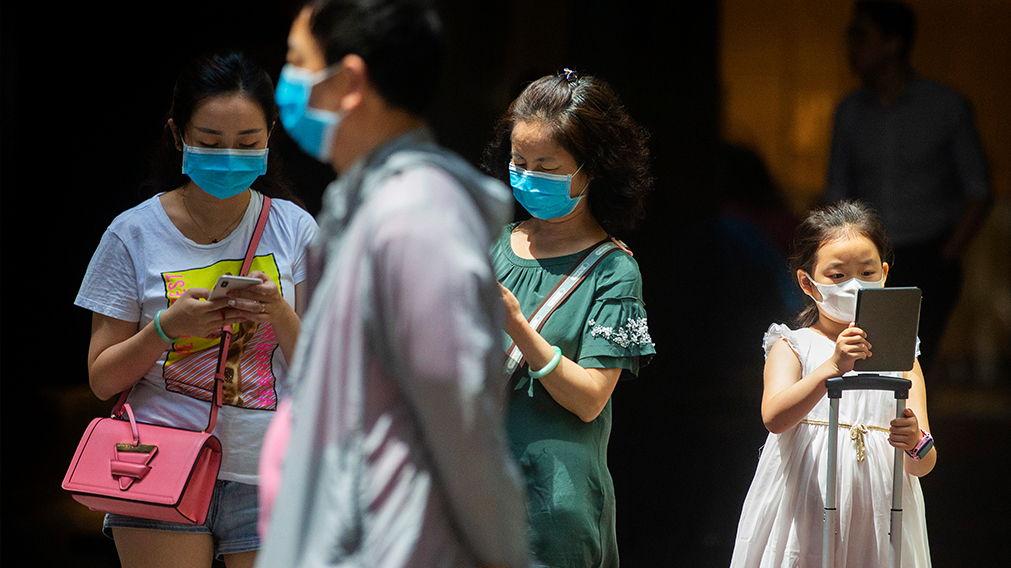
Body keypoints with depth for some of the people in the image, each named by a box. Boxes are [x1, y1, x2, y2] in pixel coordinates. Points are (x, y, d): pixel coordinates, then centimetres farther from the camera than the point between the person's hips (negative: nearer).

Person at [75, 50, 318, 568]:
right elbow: (102, 379, 2)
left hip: (266, 476, 1)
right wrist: (167, 326, -15)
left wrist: (281, 316, -15)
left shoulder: (294, 229, 5)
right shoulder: (135, 233, 1)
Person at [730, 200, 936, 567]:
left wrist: (916, 444, -21)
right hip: (804, 519, -2)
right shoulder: (792, 347, 3)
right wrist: (833, 368, -31)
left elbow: (923, 466, 3)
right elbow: (775, 417, -18)